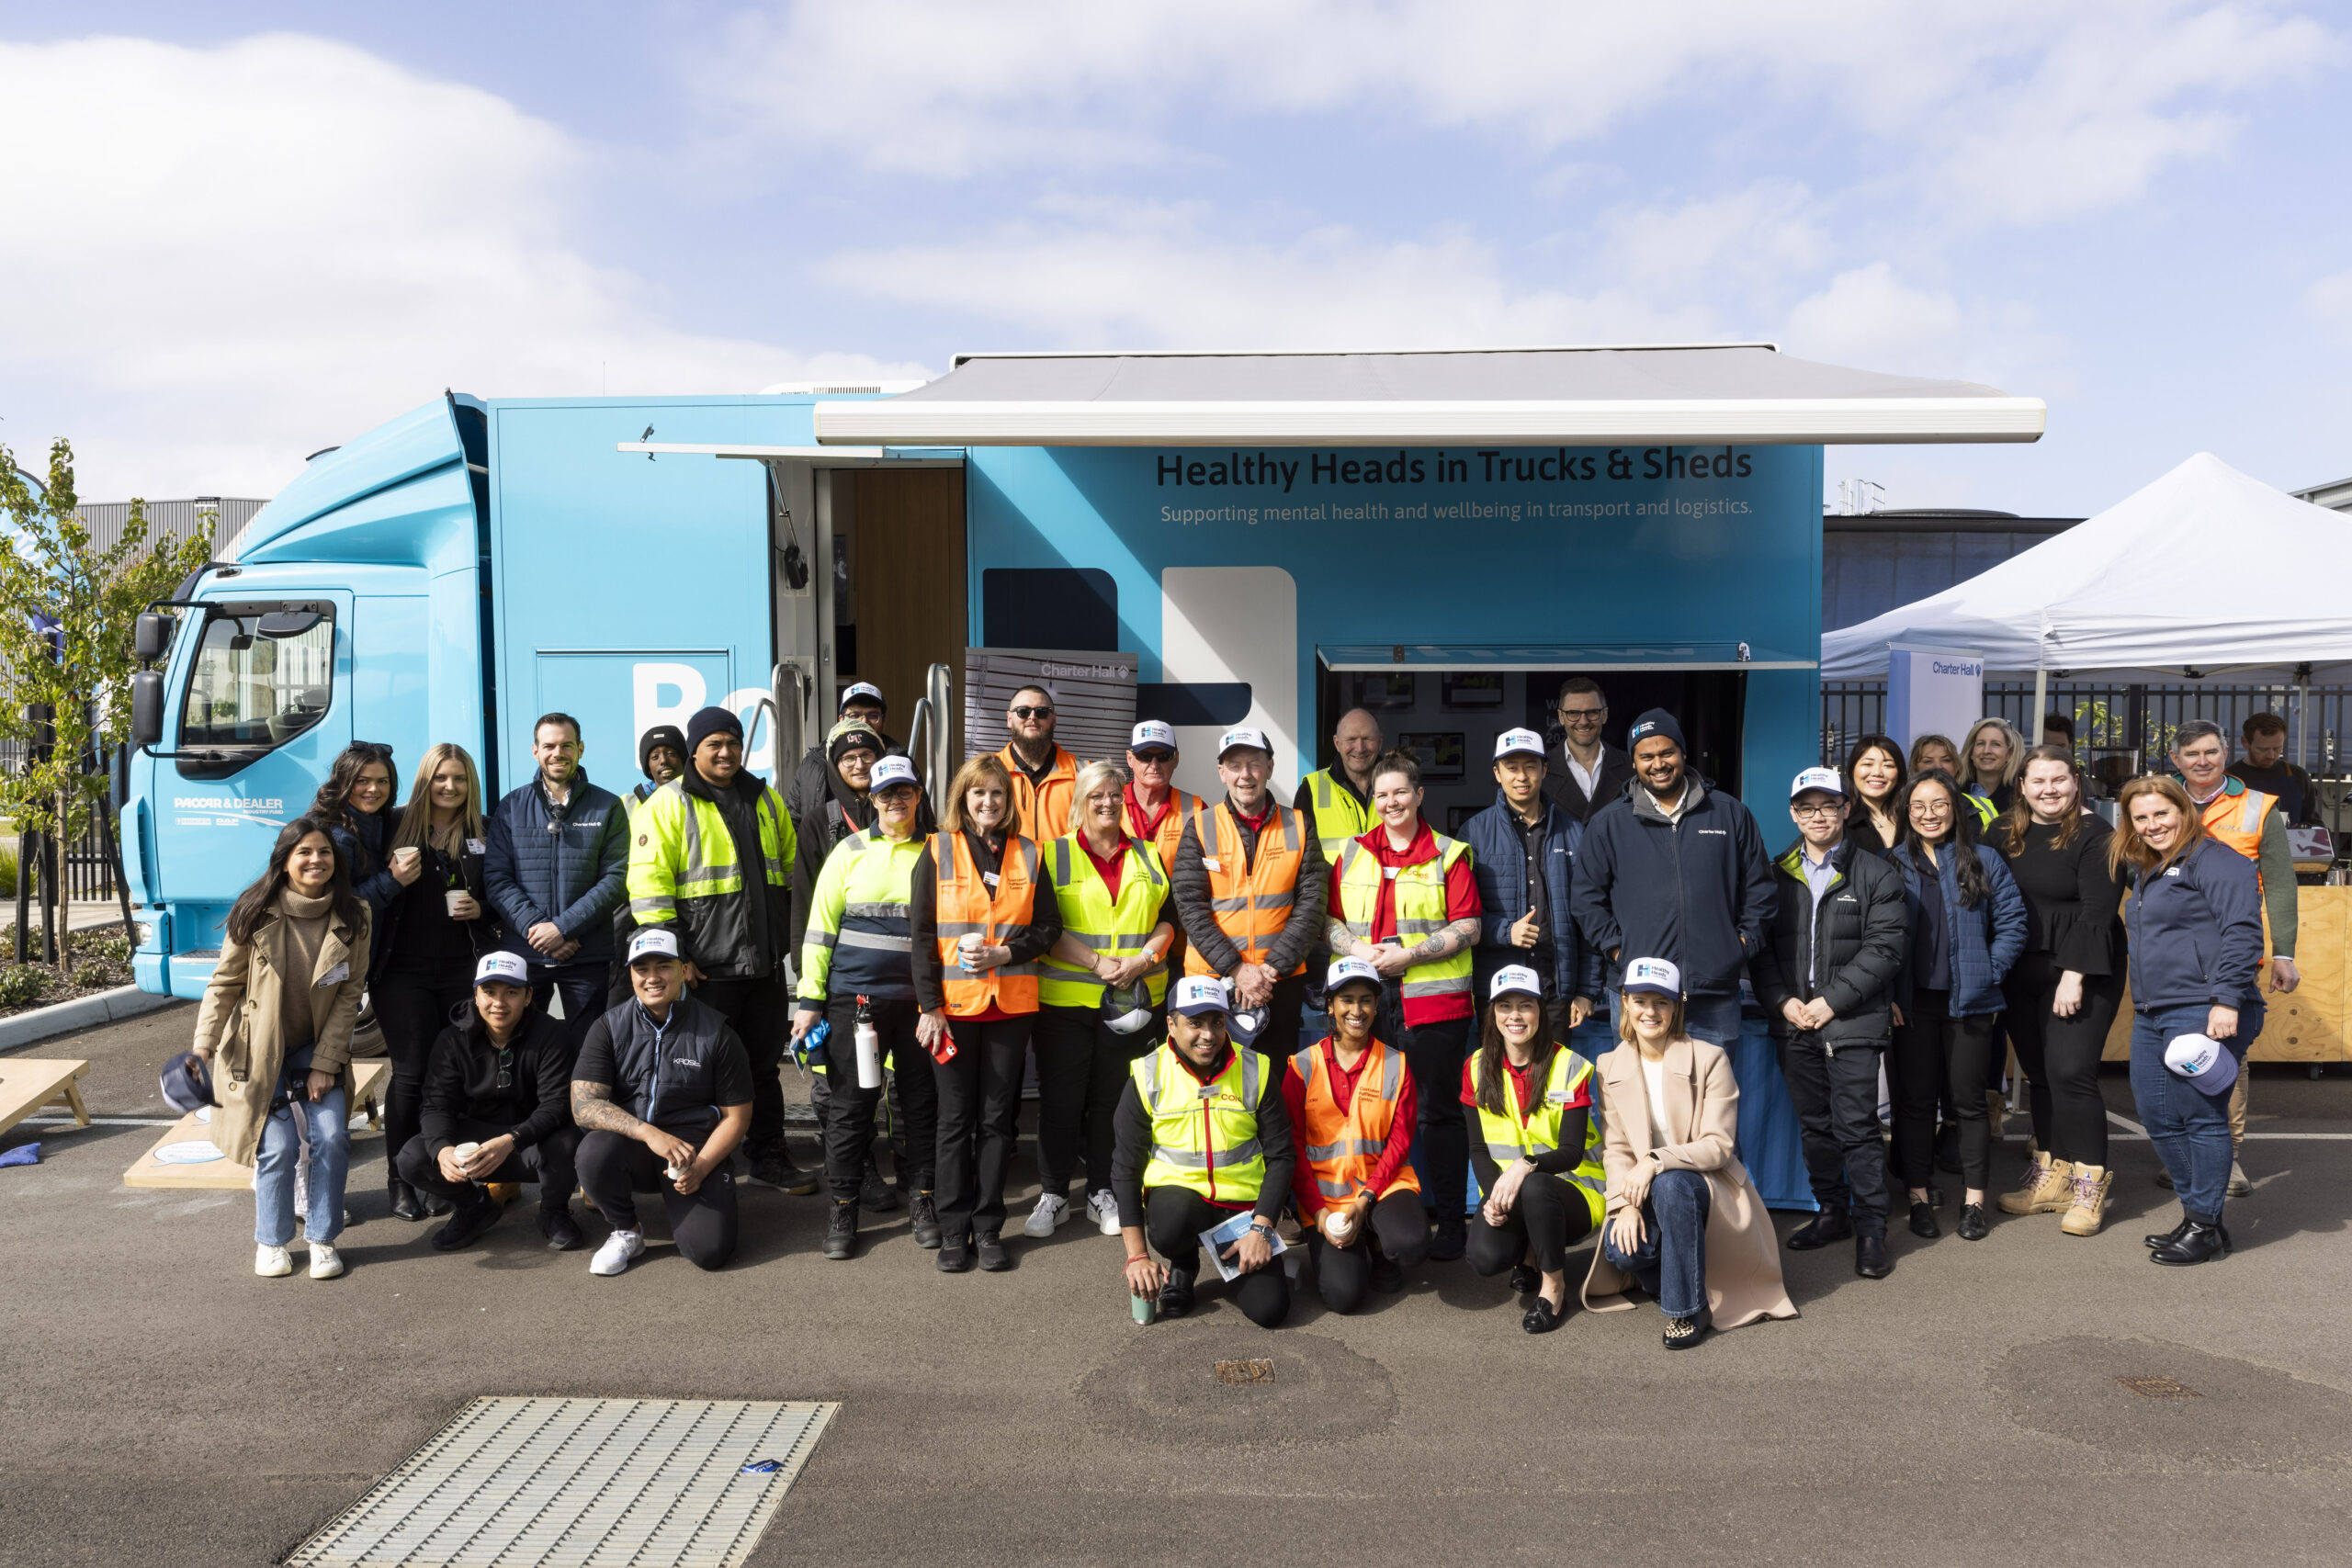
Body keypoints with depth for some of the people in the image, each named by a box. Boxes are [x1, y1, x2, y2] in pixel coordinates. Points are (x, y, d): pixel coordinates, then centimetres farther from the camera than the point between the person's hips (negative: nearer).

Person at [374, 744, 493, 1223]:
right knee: (410, 1073, -2)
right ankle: (400, 1180, 13)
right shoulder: (397, 827, 3)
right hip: (404, 971, -1)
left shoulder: (484, 834, 7)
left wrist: (481, 910, -5)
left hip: (463, 970, 2)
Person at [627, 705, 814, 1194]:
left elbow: (791, 866, 23)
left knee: (764, 1063, 14)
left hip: (764, 962, 6)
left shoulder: (766, 800, 13)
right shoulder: (668, 804, -6)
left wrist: (784, 932, 19)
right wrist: (673, 955, -17)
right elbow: (649, 884, -12)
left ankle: (768, 1155, 26)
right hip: (704, 967, -5)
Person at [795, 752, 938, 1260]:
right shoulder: (850, 851, 4)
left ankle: (921, 1200, 24)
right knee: (849, 1104, 4)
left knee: (922, 1103, 8)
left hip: (918, 1000, 1)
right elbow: (821, 926, 3)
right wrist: (810, 999, -2)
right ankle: (843, 1208, 17)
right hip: (854, 998, -1)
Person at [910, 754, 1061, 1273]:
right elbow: (922, 933, -2)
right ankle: (954, 1231, 13)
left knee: (998, 1118, 7)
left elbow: (1049, 926, 6)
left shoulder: (1028, 855, 7)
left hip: (1011, 1004, 2)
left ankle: (988, 1229, 16)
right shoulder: (938, 851, 1)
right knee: (955, 1119, 5)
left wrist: (1005, 952, -11)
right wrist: (930, 1005, -8)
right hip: (953, 1005, -2)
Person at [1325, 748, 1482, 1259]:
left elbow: (1467, 929, -3)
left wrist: (1407, 955, -13)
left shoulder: (1448, 854, 3)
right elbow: (1329, 919, 13)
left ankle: (1450, 1222, 12)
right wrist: (1357, 949, -7)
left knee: (1438, 1112, 1)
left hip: (1434, 1000, -3)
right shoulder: (1352, 853, 14)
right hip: (1366, 1000, 3)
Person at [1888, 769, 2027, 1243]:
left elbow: (2012, 925, 4)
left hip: (1968, 1003, 0)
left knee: (1968, 1101, 7)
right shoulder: (1892, 865, 4)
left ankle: (1974, 1201, 18)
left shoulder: (1984, 862, 4)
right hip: (1911, 1004, 0)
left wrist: (1987, 973, -5)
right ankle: (1919, 1198, 15)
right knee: (1914, 1100, 6)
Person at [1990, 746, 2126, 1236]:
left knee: (2070, 1071, -10)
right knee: (2039, 1073, 11)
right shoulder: (2002, 834, 9)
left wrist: (2074, 976, -18)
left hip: (2081, 972, -6)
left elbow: (2097, 912, -13)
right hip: (2020, 975, 6)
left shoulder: (2093, 836, -7)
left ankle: (2089, 1186, 3)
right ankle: (2050, 1177, 22)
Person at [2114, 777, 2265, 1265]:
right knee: (2156, 1117, 10)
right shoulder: (2142, 871, 19)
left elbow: (2242, 932, -17)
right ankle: (2196, 1212, 22)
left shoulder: (2215, 860, -8)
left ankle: (2206, 1227, 5)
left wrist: (2227, 1001, -23)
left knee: (2200, 1116, -4)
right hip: (2152, 1016, 9)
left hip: (2204, 1012, -9)